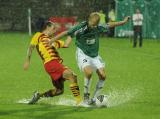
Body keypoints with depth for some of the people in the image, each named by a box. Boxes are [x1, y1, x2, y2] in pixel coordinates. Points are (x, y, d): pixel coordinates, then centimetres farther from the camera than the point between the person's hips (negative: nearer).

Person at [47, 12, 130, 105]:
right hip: (83, 54, -5)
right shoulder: (81, 29, -21)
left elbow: (110, 25, 10)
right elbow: (66, 33, -19)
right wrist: (51, 41, -20)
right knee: (89, 72, -30)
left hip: (95, 55, 5)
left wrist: (123, 22, 16)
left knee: (103, 75, -9)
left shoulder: (99, 28, -6)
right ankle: (86, 95, -10)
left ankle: (94, 98, 5)